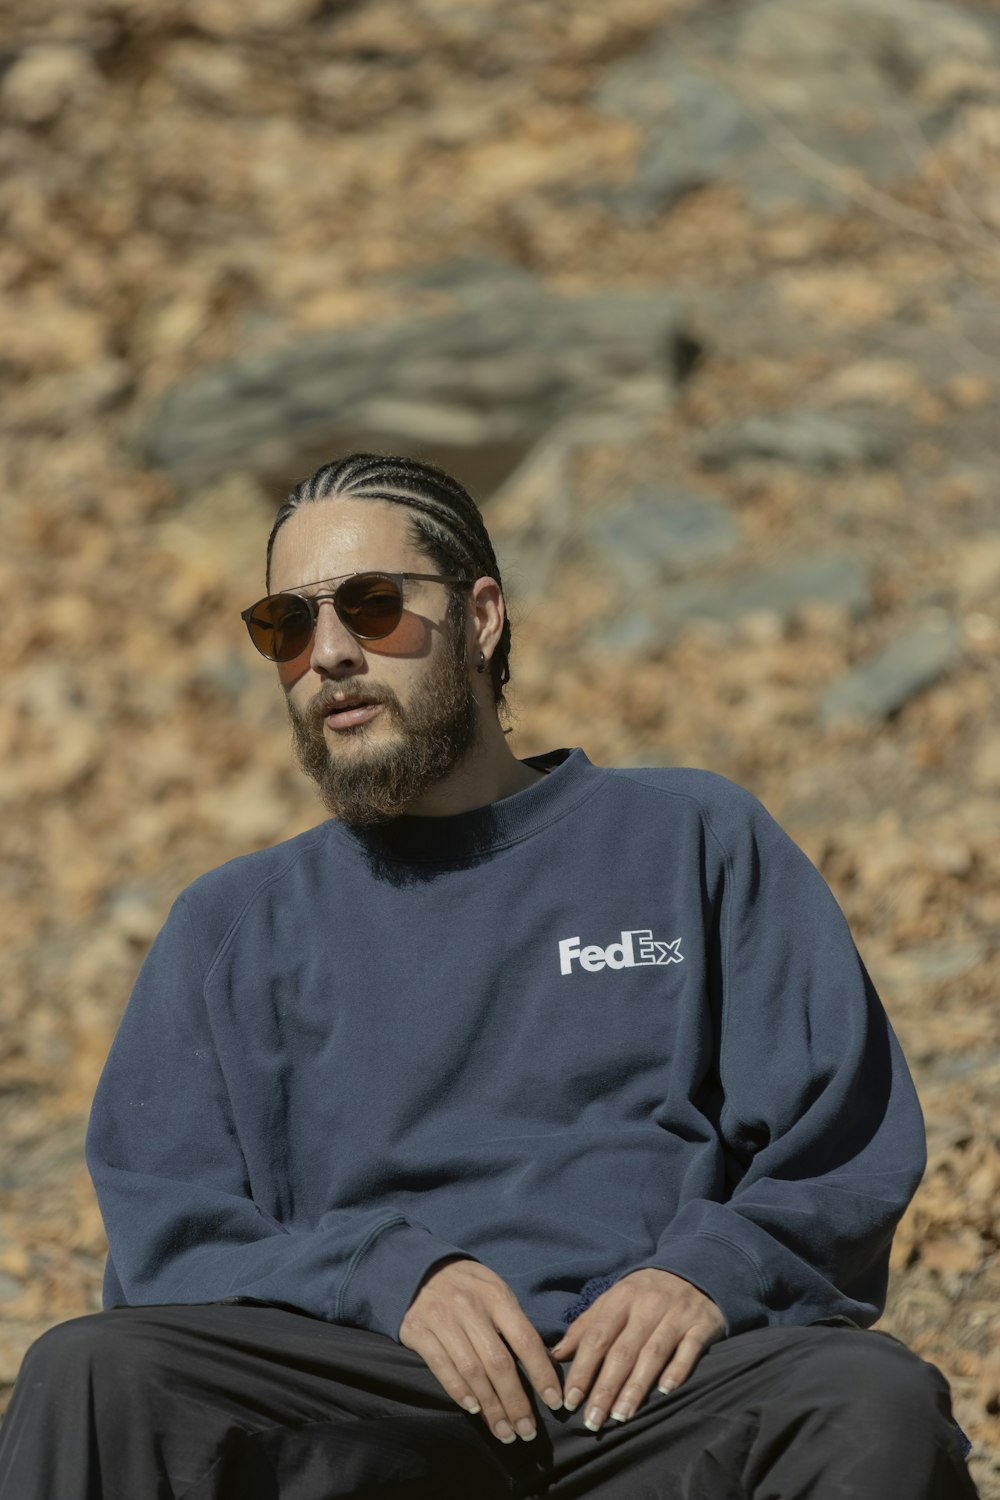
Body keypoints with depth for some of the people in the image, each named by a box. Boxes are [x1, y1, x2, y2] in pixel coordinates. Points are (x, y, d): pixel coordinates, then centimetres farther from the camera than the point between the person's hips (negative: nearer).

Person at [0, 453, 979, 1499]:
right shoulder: (233, 925, 23)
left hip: (662, 1383, -1)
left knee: (880, 1405, -36)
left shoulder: (697, 843, 20)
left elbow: (850, 1142, 12)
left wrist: (711, 1271, -10)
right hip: (357, 1393, 1)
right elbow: (168, 1238, 11)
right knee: (95, 1378, -31)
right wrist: (393, 1276, -8)